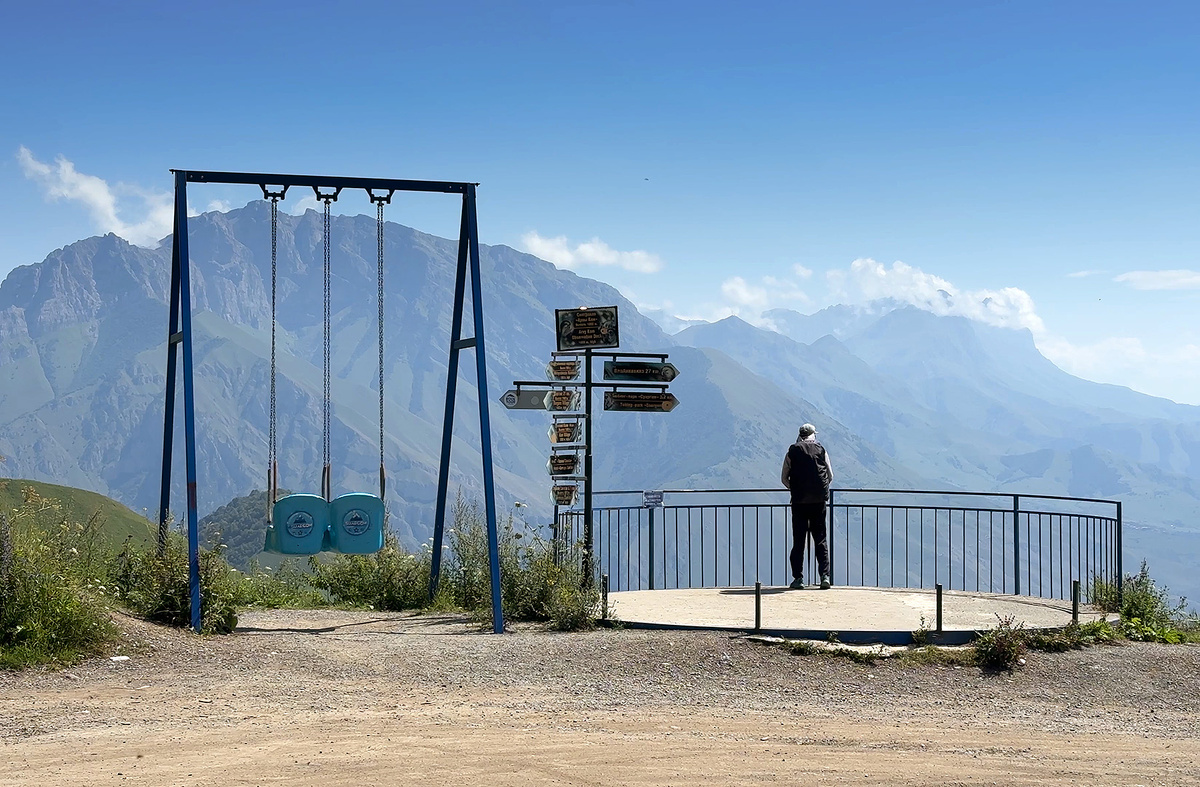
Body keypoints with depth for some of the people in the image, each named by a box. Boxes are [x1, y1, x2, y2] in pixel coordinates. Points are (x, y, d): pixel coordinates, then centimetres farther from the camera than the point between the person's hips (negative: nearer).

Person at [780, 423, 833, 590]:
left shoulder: (792, 451, 3)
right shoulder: (821, 450, 6)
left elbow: (784, 478, 5)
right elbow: (830, 476, 11)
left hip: (799, 501, -1)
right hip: (819, 501, 1)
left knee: (798, 540, 3)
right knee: (821, 539, 6)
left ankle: (798, 578, 0)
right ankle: (825, 577, -1)